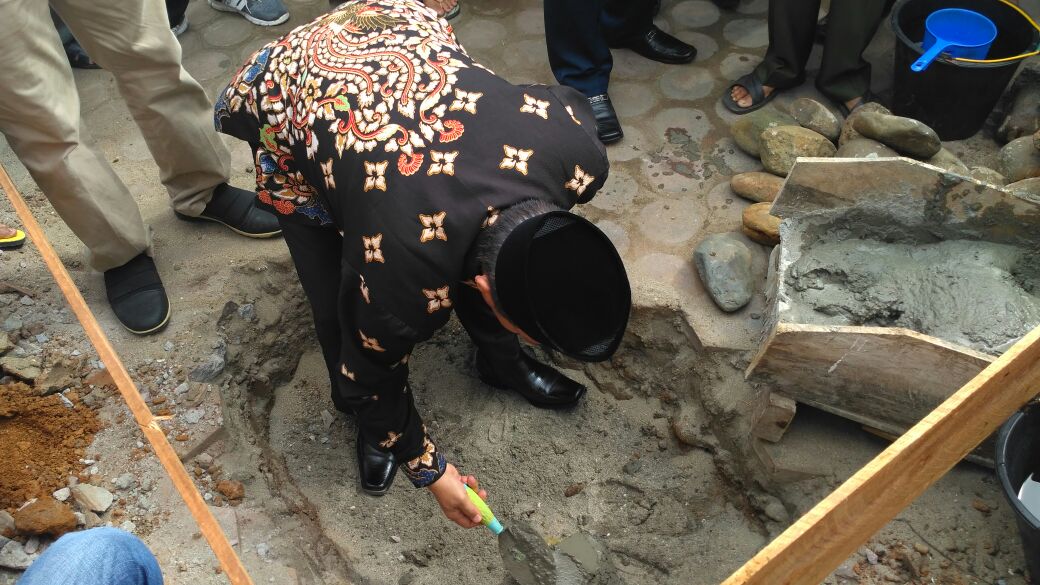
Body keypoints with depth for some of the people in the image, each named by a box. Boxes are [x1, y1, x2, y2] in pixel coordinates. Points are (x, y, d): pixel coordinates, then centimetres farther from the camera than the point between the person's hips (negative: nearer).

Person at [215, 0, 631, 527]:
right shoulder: (399, 285, -36)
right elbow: (373, 375, -13)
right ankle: (365, 418, 26)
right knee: (344, 314, -6)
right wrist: (429, 469, 1)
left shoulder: (582, 154, -28)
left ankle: (500, 359, 34)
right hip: (285, 96, -4)